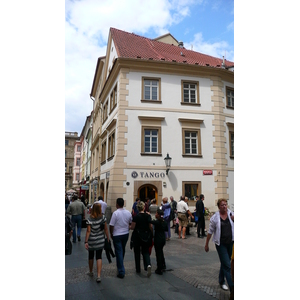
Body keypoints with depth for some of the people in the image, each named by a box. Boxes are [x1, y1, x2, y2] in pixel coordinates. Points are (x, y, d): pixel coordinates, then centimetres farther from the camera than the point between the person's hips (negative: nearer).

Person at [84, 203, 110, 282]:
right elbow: (106, 229, -4)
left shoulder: (90, 219, -16)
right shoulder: (103, 217, -8)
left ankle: (90, 272, 38)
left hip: (91, 241, -1)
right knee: (99, 257, 7)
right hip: (100, 241, 2)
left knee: (91, 256, 19)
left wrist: (86, 242, -13)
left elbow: (88, 231, -17)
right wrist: (108, 238, 5)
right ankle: (98, 275, -1)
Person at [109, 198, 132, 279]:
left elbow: (111, 225, -16)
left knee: (119, 252, 1)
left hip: (117, 235, -6)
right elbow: (130, 223, 8)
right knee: (122, 251, 23)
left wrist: (111, 234, 0)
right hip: (126, 234, 6)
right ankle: (120, 265, 43)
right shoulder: (128, 213, -3)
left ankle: (121, 272, 3)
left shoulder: (115, 213, -19)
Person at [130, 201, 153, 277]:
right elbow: (150, 227, -4)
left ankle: (138, 269, 23)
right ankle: (148, 265, -12)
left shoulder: (136, 217, -14)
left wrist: (129, 226, 9)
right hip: (146, 237, 2)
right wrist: (150, 234, 12)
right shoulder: (148, 216, -6)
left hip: (137, 236, -2)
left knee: (137, 252, 14)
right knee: (145, 251, 13)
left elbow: (132, 227, -12)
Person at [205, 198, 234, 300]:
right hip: (221, 244, -3)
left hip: (231, 242, 3)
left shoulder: (231, 214, -2)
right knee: (227, 265, -4)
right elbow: (210, 231, -4)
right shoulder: (215, 217, -10)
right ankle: (232, 289, 2)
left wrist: (234, 219, -17)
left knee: (224, 263, 18)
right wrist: (206, 244, 0)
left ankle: (221, 282, 37)